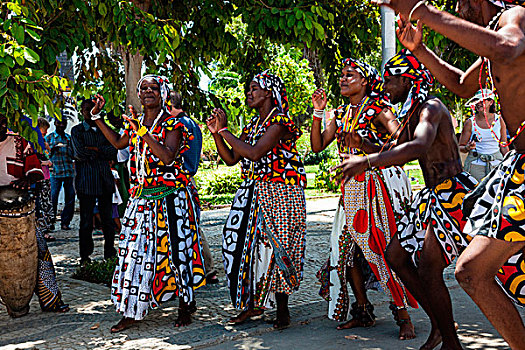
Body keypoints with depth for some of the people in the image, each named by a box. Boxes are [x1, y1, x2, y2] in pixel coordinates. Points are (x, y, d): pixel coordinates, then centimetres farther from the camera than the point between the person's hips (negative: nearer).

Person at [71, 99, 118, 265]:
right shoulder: (76, 130, 5)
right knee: (86, 220, -2)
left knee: (107, 219, 7)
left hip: (105, 179, 4)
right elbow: (80, 152, -10)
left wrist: (96, 149, -10)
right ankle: (85, 257, 7)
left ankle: (109, 253, 16)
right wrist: (102, 153, -3)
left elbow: (113, 152, 4)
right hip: (86, 181, -3)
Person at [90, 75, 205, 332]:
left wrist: (142, 131, -25)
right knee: (134, 251, 4)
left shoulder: (173, 124, -7)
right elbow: (119, 143, 30)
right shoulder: (136, 123, 12)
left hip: (170, 197, -6)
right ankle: (131, 312, 12)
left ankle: (185, 308, 16)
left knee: (174, 249, -1)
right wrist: (97, 117, 26)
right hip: (141, 196, 6)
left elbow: (168, 157, -22)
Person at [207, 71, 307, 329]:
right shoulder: (253, 124, 16)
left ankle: (282, 310, 7)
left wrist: (225, 130, -16)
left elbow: (254, 153, -23)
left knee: (273, 249, -6)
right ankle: (253, 304, 15)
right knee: (244, 245, 2)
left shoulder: (279, 121, -11)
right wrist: (216, 133, 1)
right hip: (251, 192, 8)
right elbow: (231, 158, 14)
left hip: (278, 194, -8)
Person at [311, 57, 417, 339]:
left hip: (380, 183, -7)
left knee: (388, 248, -9)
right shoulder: (342, 114, 14)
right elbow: (317, 146, 9)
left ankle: (403, 317, 1)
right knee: (347, 249, 6)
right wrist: (318, 113, 2)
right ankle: (362, 313, 18)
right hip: (353, 187, 7)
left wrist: (367, 147, -29)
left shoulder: (377, 108, -5)